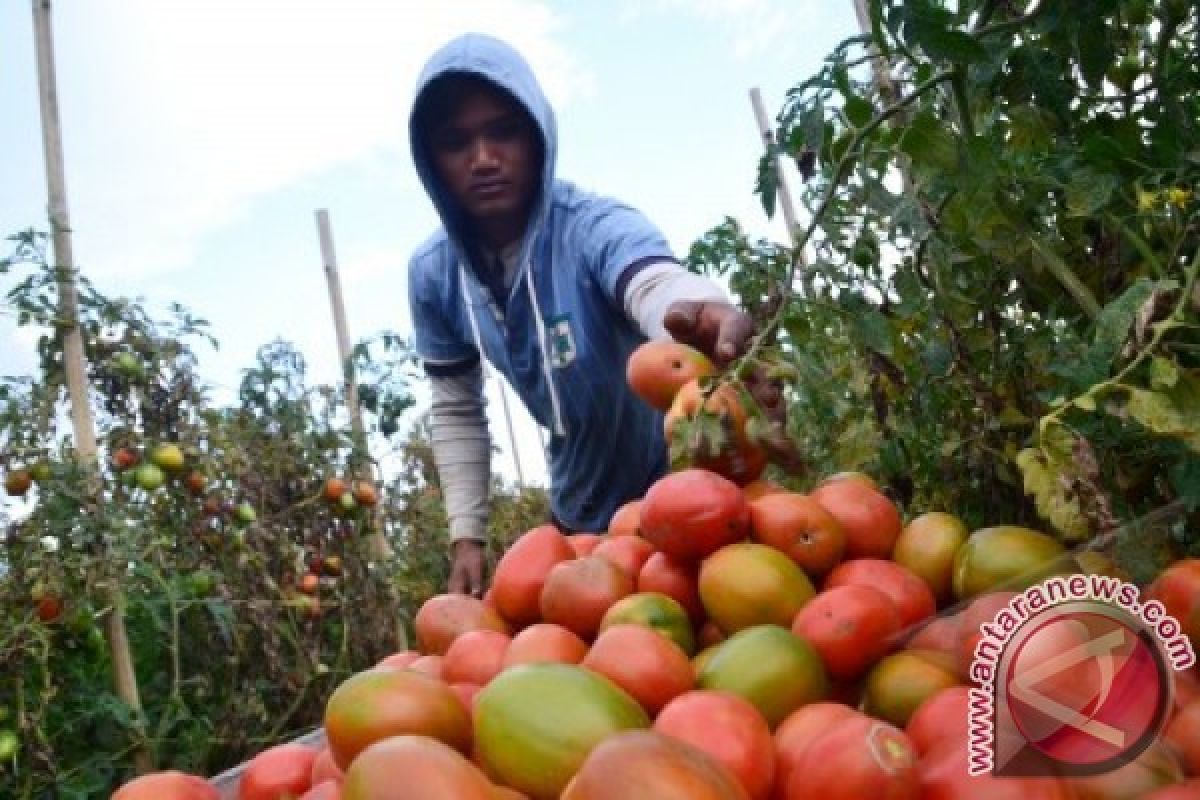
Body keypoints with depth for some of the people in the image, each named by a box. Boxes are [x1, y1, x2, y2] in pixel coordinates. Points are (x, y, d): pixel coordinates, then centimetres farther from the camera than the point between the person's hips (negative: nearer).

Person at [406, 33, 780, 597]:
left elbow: (655, 282, -51)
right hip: (577, 514, 5)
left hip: (677, 489, -5)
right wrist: (467, 534, -3)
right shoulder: (432, 274, -12)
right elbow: (456, 410, 1)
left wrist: (702, 317, -74)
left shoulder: (594, 226, -27)